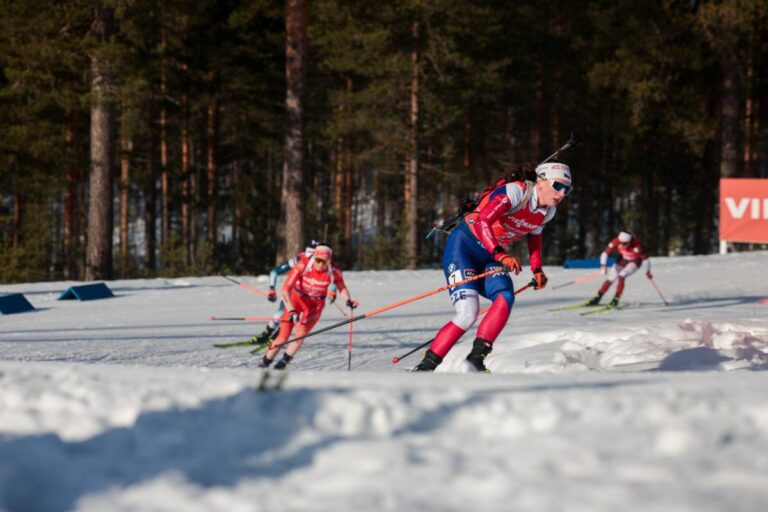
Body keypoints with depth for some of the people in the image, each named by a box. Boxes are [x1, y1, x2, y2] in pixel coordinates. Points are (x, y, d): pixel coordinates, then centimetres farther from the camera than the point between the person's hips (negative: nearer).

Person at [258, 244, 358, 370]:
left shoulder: (334, 272, -21)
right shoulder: (303, 266, -29)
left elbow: (342, 288, 1)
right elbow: (286, 289, -30)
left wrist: (348, 300, -19)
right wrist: (292, 310, -39)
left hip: (315, 305, 1)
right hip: (296, 299, -1)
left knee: (300, 335, -16)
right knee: (283, 336, -9)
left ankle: (283, 362, 2)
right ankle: (265, 363, 8)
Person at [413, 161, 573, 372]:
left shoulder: (548, 211, 3)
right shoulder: (515, 191, -22)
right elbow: (482, 221, -34)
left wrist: (537, 270, 15)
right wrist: (501, 255, -44)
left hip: (489, 259, 7)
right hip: (463, 246, -7)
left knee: (505, 297, -24)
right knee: (467, 314, -21)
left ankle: (476, 358, -26)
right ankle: (426, 366, -10)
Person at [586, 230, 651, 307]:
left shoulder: (636, 246, -36)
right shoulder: (616, 241, -27)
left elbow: (645, 258, -25)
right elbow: (605, 253, -19)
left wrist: (648, 271, -23)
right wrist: (603, 265, -32)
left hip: (634, 262, -3)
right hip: (622, 260, 3)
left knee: (621, 277, -28)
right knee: (610, 280, -5)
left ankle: (616, 299, -18)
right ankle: (597, 298, 8)